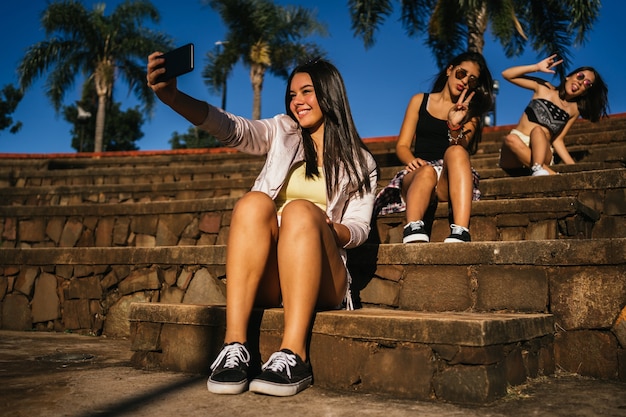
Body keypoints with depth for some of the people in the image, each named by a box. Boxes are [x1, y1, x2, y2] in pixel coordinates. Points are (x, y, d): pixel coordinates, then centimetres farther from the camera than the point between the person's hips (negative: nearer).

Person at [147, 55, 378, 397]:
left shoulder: (360, 163, 13)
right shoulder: (282, 133, 15)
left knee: (301, 211, -30)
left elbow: (359, 228, 6)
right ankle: (234, 347, -36)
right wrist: (171, 95, -22)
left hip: (319, 282, -1)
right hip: (266, 281, 1)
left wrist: (328, 228, -19)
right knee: (254, 202, -27)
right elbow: (230, 128, -4)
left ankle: (293, 355, -39)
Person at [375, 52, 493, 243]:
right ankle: (414, 233, -61)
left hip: (450, 179, 0)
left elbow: (461, 147, -2)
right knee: (427, 171, -37)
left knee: (455, 152, -34)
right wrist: (413, 161, -13)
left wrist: (455, 126, -24)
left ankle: (460, 233, -51)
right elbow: (402, 146, 11)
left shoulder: (471, 111, 19)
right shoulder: (420, 100, 19)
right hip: (416, 177, 0)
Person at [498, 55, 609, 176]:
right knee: (510, 138, -37)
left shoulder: (574, 110, 11)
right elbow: (506, 74, 6)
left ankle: (538, 170, -51)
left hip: (541, 152, 1)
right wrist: (537, 67, -3)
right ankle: (549, 172, -39)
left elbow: (558, 140, 8)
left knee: (538, 131, -32)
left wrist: (574, 167, -4)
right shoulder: (544, 88, 8)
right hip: (515, 152, 0)